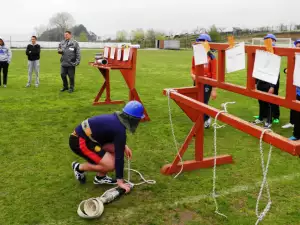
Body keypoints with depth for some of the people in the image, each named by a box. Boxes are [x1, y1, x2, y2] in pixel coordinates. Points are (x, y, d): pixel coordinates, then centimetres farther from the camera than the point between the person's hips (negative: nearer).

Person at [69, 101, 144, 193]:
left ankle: (100, 177, 17)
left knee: (115, 149, 10)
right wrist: (120, 181, -9)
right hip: (79, 141, -10)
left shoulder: (116, 118, 6)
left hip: (87, 136, 10)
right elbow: (119, 156, -16)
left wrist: (123, 146, 14)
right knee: (110, 165, -13)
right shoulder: (120, 131, -20)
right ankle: (79, 168, 6)